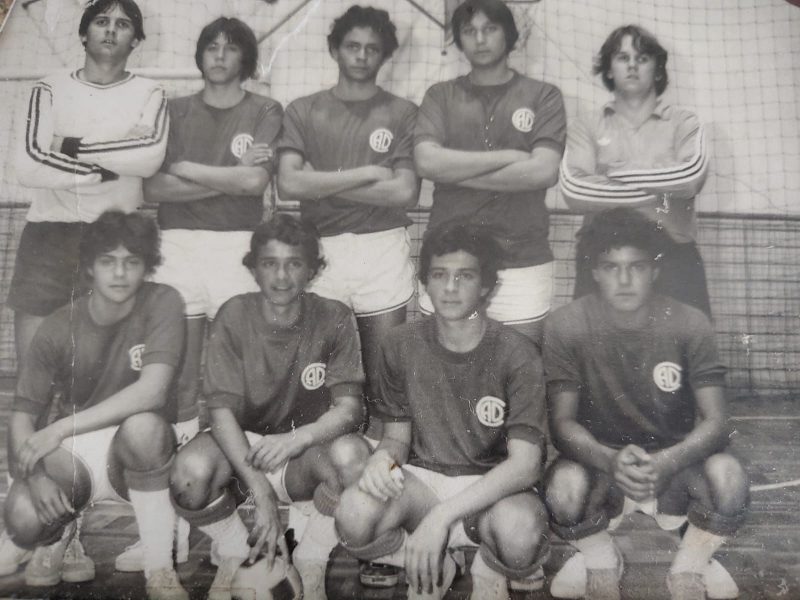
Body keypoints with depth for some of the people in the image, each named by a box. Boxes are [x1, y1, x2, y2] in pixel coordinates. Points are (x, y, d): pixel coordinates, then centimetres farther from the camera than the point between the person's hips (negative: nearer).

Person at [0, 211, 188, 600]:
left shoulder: (162, 303, -15)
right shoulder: (59, 328, -8)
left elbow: (153, 391, -27)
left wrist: (61, 429, -29)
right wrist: (35, 475, -24)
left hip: (134, 453, -2)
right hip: (71, 456, 2)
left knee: (143, 424, -37)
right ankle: (60, 535, 15)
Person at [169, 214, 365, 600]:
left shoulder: (334, 319, -9)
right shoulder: (234, 316, -10)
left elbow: (348, 409, -13)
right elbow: (222, 411, -16)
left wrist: (294, 439, -33)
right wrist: (261, 493, -25)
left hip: (304, 453, 0)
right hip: (240, 447, 1)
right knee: (192, 466, -32)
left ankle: (311, 567, -5)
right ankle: (234, 554, 2)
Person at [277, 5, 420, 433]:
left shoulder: (402, 113, 7)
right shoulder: (303, 111, 10)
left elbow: (405, 191, -5)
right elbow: (288, 184, -4)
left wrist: (323, 182, -5)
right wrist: (365, 174, -6)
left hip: (383, 250, 0)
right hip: (320, 250, 1)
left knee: (383, 374, 3)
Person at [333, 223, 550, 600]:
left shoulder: (516, 353, -14)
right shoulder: (401, 345, -3)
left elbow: (525, 464, -20)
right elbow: (398, 436, 4)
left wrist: (441, 515, -31)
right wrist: (383, 456, -23)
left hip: (492, 486, -2)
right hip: (422, 479, 2)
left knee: (521, 534, -37)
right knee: (354, 516, -30)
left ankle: (489, 568, 2)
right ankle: (432, 570, 2)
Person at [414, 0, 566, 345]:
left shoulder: (543, 96, 6)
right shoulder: (440, 96, 10)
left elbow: (543, 172, -9)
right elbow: (426, 162, -7)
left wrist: (455, 173, -6)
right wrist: (509, 156, -8)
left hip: (522, 263, -1)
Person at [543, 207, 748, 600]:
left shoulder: (690, 325, -13)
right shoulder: (566, 327, -15)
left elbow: (715, 421, -15)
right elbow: (562, 423, -16)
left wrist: (668, 462, -37)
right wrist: (610, 460, -37)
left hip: (673, 459, 1)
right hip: (600, 457, 0)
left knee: (729, 477, -30)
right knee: (563, 487, -33)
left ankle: (688, 568, 4)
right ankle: (602, 562, 5)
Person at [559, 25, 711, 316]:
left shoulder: (683, 122, 9)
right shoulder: (586, 128, 9)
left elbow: (692, 175, -11)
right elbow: (573, 190, -10)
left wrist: (618, 172, -4)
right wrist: (661, 190, -8)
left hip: (674, 259, 0)